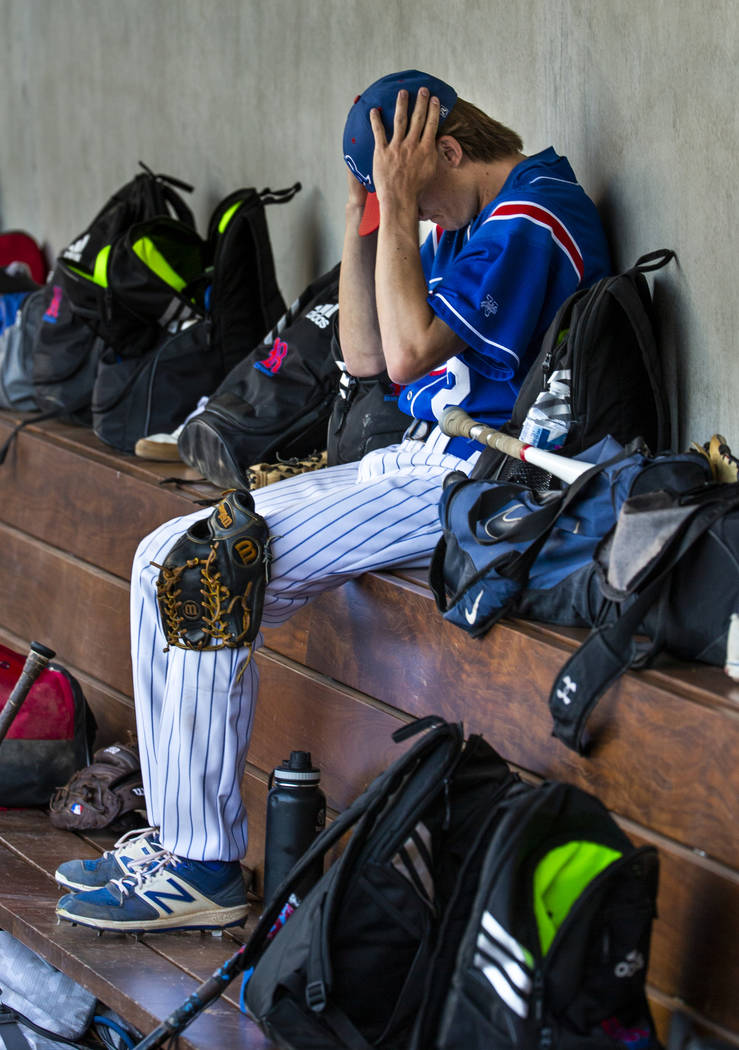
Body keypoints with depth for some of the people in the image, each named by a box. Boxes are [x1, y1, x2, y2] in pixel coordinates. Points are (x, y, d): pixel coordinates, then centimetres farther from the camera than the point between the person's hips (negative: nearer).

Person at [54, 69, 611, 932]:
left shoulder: (533, 218, -14)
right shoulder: (466, 222, 18)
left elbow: (409, 351, -23)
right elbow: (365, 355, 18)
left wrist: (398, 203, -16)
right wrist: (364, 212, 11)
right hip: (420, 464, 10)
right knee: (171, 558, 2)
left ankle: (203, 869, -11)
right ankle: (178, 834, 3)